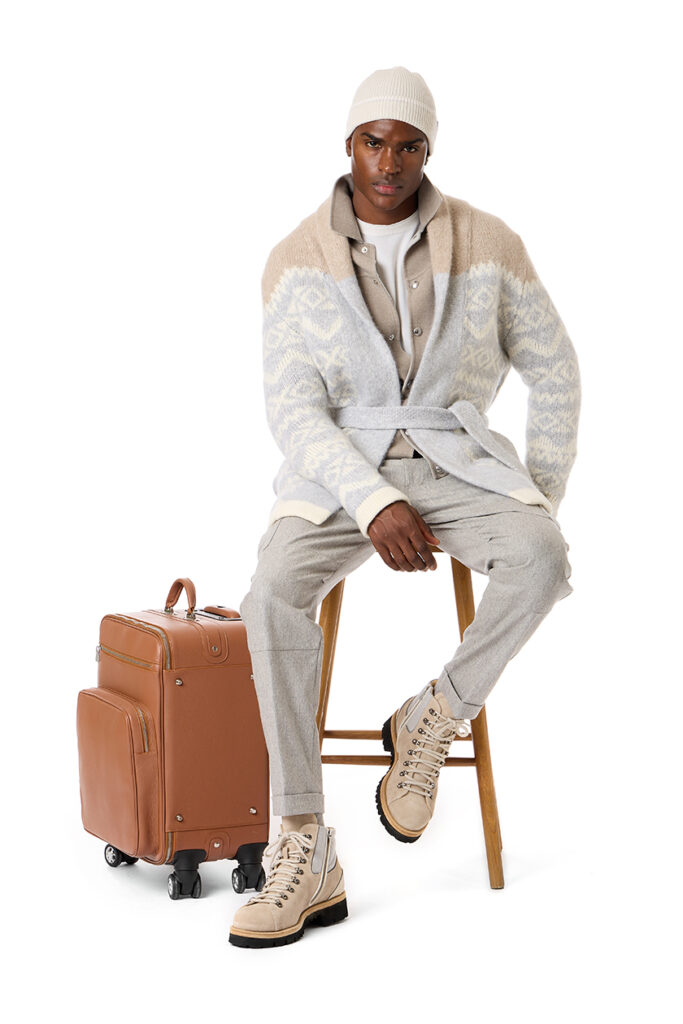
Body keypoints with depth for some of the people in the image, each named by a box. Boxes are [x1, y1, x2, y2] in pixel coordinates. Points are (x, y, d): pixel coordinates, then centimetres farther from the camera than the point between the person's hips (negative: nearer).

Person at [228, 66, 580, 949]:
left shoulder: (487, 244, -1)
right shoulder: (298, 259, -3)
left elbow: (552, 369, 10)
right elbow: (293, 411, -10)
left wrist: (543, 497, 3)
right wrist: (375, 505, -25)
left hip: (456, 465, 1)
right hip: (339, 475, 0)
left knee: (539, 560, -34)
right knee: (275, 594, -33)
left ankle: (432, 719, -10)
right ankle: (304, 858, -29)